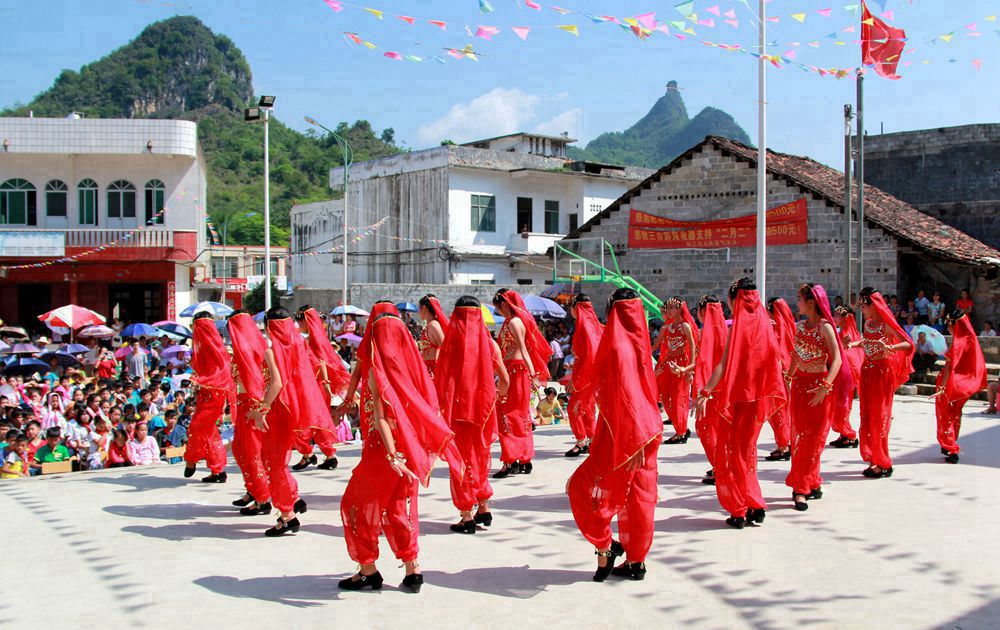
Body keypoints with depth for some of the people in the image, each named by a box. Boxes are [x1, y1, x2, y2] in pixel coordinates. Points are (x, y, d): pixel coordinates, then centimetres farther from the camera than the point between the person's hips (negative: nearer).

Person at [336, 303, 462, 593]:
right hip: (413, 450, 6)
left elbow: (380, 417, -22)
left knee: (358, 503, 12)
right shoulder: (412, 364, 2)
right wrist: (428, 458, 10)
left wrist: (392, 455, -27)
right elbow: (431, 409, 4)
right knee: (399, 507, 18)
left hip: (383, 450, -6)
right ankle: (412, 570, 16)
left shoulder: (375, 369, -13)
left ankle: (368, 570, 15)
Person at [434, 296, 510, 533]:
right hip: (483, 407, 3)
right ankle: (484, 509, 22)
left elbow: (441, 379, -14)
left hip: (458, 407, -3)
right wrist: (496, 394, 24)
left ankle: (467, 516, 6)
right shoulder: (488, 343, -1)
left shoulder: (451, 341, -9)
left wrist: (440, 407, -7)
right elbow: (505, 380, 5)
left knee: (462, 458, 5)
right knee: (480, 456, 18)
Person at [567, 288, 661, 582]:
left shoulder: (618, 347, -16)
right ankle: (635, 561, 16)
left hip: (621, 431, -8)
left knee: (582, 486, 5)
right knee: (637, 495, 11)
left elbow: (624, 395, -22)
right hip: (646, 431, 8)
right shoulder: (639, 344, 8)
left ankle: (605, 546, 5)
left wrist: (634, 439, -24)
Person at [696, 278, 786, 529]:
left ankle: (739, 511, 6)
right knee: (747, 449, 17)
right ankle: (754, 507, 19)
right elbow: (774, 360, 10)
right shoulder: (764, 323, 5)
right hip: (759, 396, 6)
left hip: (737, 396, -6)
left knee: (732, 451, 4)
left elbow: (724, 364, -19)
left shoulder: (738, 325, -12)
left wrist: (705, 393, -20)